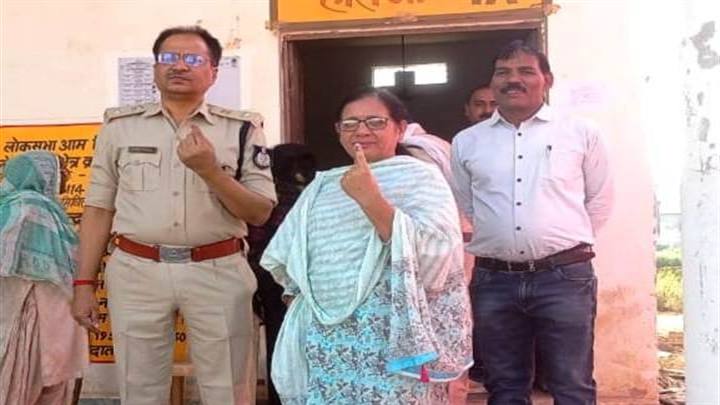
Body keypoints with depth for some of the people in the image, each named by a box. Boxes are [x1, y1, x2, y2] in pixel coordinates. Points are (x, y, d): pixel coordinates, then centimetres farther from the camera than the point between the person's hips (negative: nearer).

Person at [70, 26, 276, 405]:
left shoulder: (241, 128, 2)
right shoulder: (120, 125, 7)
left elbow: (260, 212, -1)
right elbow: (99, 209, 9)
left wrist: (210, 170, -15)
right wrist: (84, 282, 5)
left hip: (218, 272, -1)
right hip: (136, 271, 1)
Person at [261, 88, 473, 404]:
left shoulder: (421, 177, -2)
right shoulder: (322, 185, 15)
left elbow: (434, 254, -17)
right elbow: (283, 255, 17)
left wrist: (371, 199, -22)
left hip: (392, 335, -5)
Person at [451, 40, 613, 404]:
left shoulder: (580, 133, 5)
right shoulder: (466, 142, 10)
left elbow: (600, 201, 12)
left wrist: (567, 242, 10)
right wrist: (491, 243, 11)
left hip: (565, 277, -2)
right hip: (493, 281, 2)